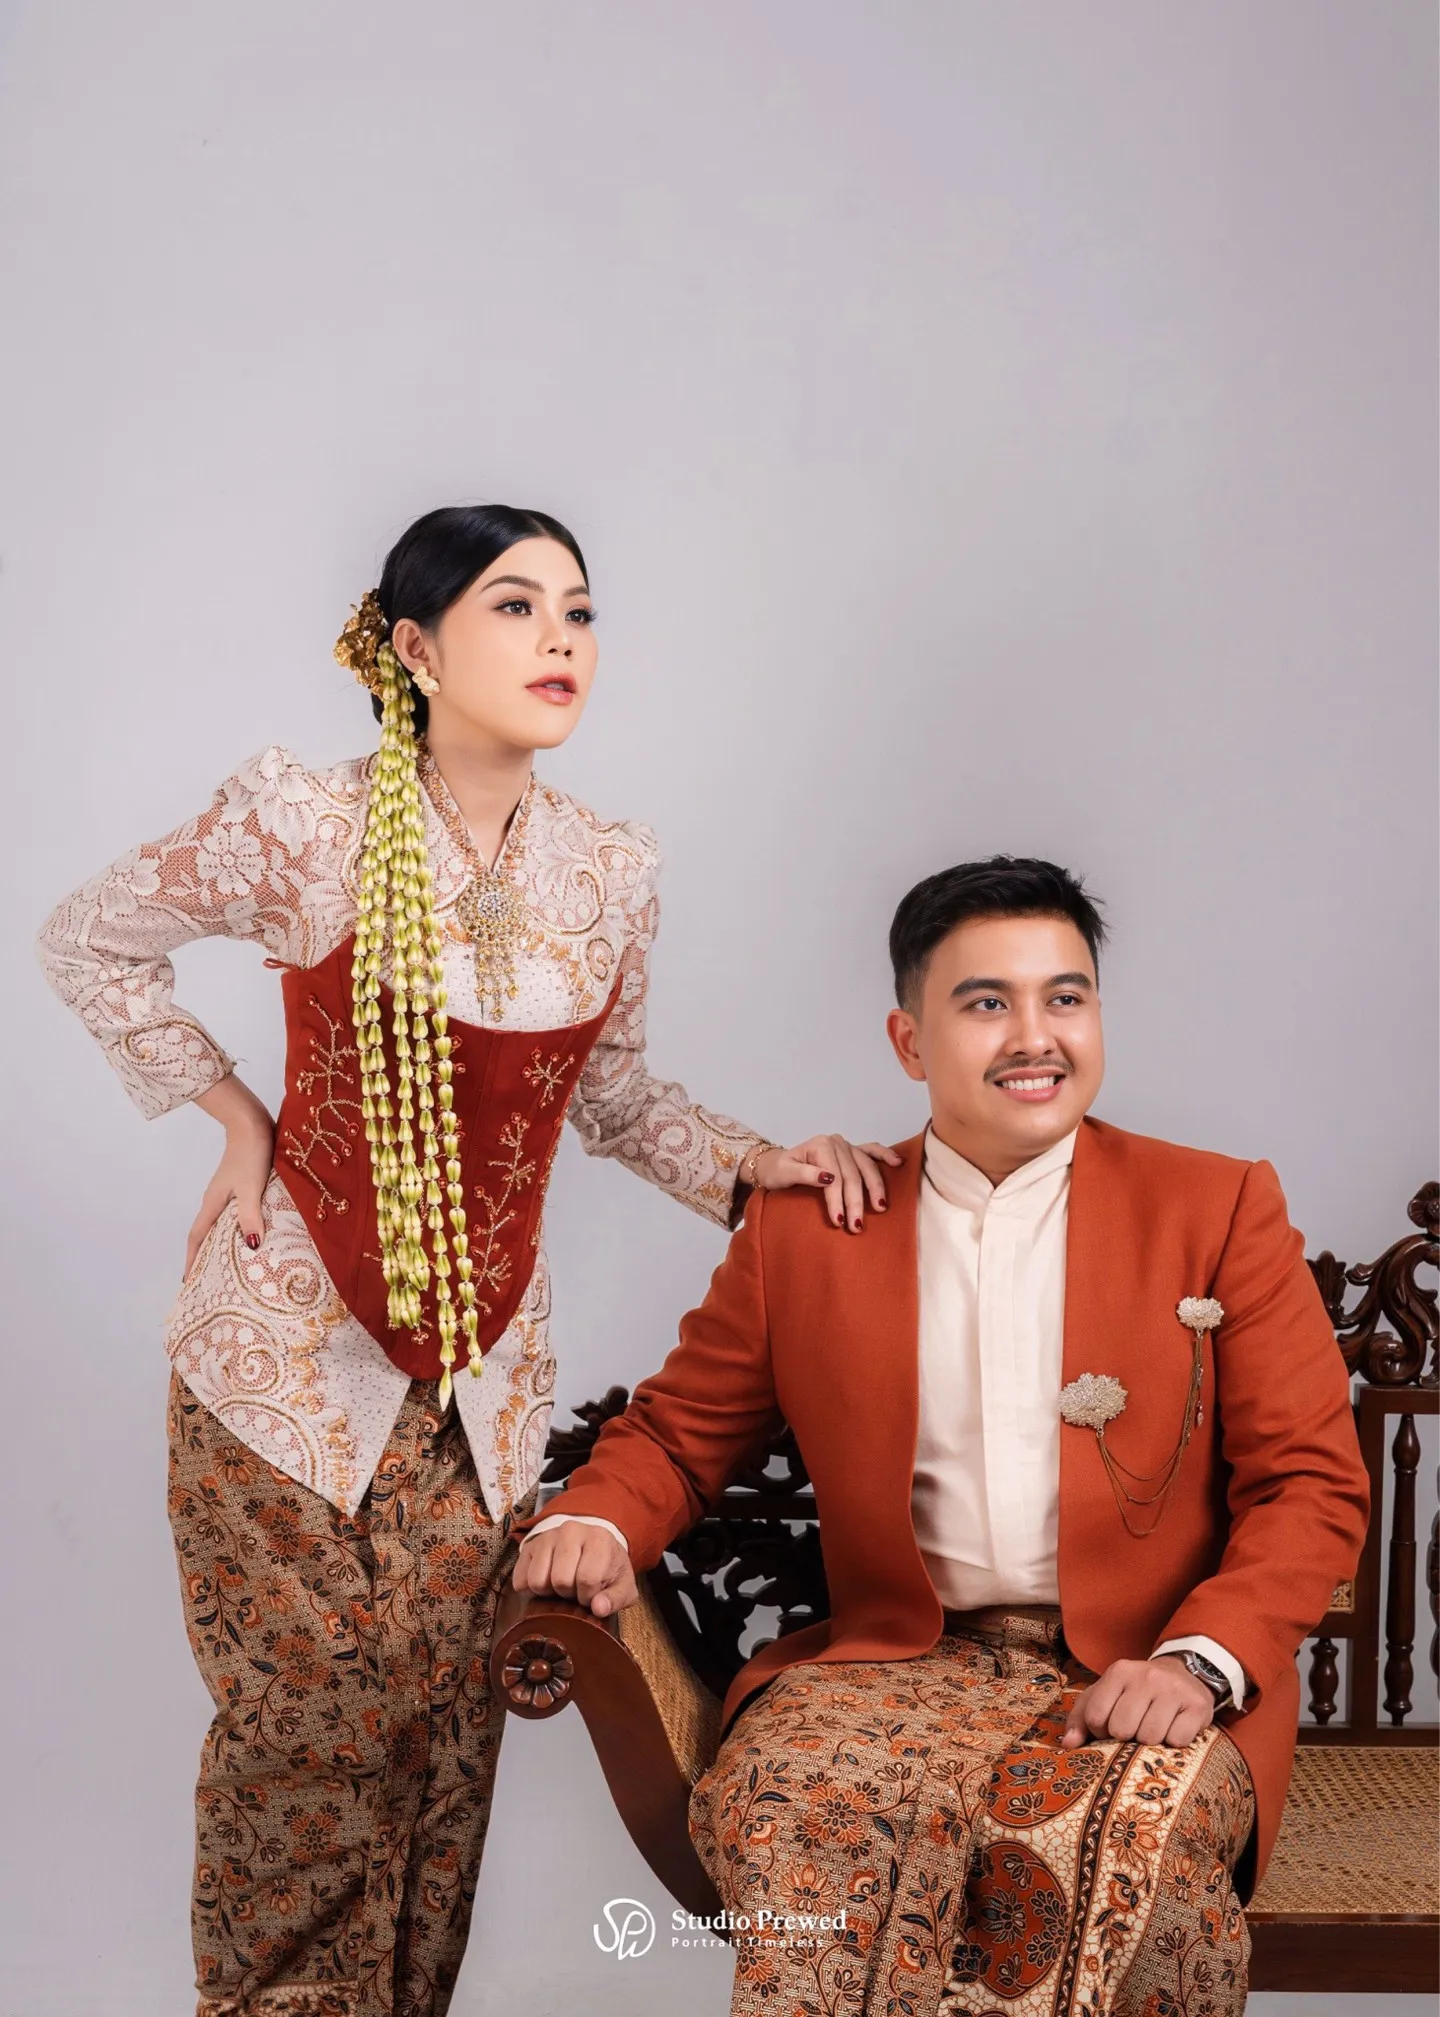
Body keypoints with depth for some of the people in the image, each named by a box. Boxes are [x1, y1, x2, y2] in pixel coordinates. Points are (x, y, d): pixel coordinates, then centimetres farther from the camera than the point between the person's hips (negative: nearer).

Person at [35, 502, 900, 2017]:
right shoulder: (305, 827, -12)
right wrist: (236, 1117, -2)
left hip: (485, 1366, 4)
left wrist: (754, 1163, -3)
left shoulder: (612, 873, 0)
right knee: (310, 1734, 1)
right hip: (293, 1346, -3)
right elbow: (88, 942, 3)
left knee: (445, 1736, 7)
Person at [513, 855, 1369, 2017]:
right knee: (786, 1797, -31)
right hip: (901, 1664, 1)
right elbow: (678, 1428, 17)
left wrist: (1202, 1661, -14)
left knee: (1121, 1833, -33)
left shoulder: (1220, 1211, 5)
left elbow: (1311, 1482, 3)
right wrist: (598, 1526, -6)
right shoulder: (804, 1229, 10)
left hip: (1147, 1676, -1)